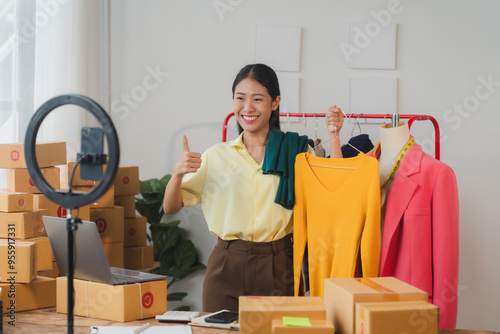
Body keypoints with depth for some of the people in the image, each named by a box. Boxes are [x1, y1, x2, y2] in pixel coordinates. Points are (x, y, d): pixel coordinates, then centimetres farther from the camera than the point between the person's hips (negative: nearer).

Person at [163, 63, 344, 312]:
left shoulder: (295, 151, 6)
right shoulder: (217, 156, 9)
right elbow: (170, 207, 6)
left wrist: (334, 136, -8)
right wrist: (178, 173, -13)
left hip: (279, 266, -1)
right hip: (228, 266, 1)